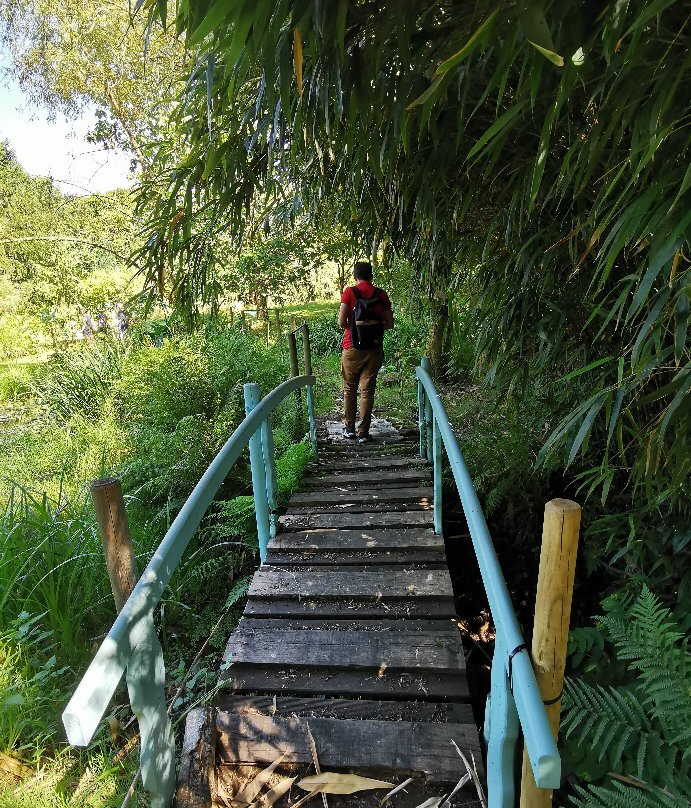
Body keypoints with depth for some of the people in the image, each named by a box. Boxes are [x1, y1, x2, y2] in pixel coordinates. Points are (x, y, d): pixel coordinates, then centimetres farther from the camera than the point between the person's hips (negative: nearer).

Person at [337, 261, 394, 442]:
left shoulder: (349, 293, -5)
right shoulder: (381, 294, 2)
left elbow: (341, 322, -11)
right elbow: (390, 323, 3)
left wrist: (351, 327, 10)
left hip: (352, 348, -1)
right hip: (374, 350, 2)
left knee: (349, 388, 14)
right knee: (367, 390, 7)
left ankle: (349, 428, 18)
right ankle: (363, 432, 8)